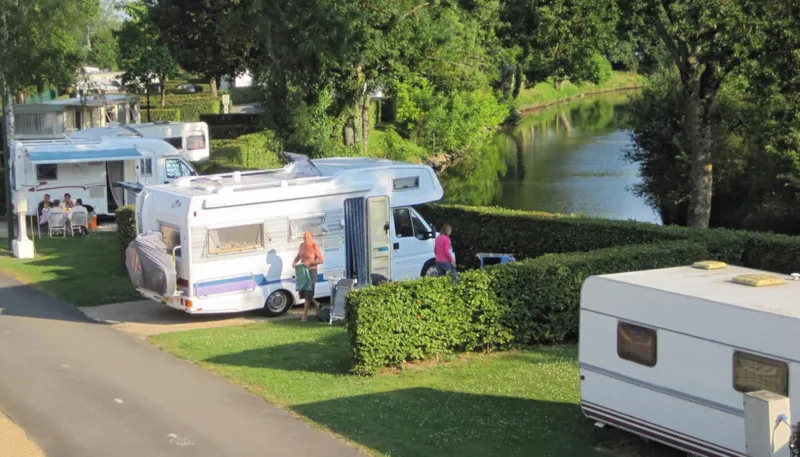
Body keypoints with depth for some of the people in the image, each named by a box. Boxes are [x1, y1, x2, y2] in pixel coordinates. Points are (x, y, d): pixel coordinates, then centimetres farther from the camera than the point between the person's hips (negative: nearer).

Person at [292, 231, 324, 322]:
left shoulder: (315, 247, -13)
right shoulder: (302, 245, 6)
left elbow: (321, 260, -14)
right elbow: (298, 256, 20)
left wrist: (310, 262, -25)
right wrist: (294, 262, -1)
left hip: (311, 271, -7)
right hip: (302, 271, 7)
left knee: (307, 293, -4)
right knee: (302, 292, 10)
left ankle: (305, 315, 2)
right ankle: (316, 304, 33)